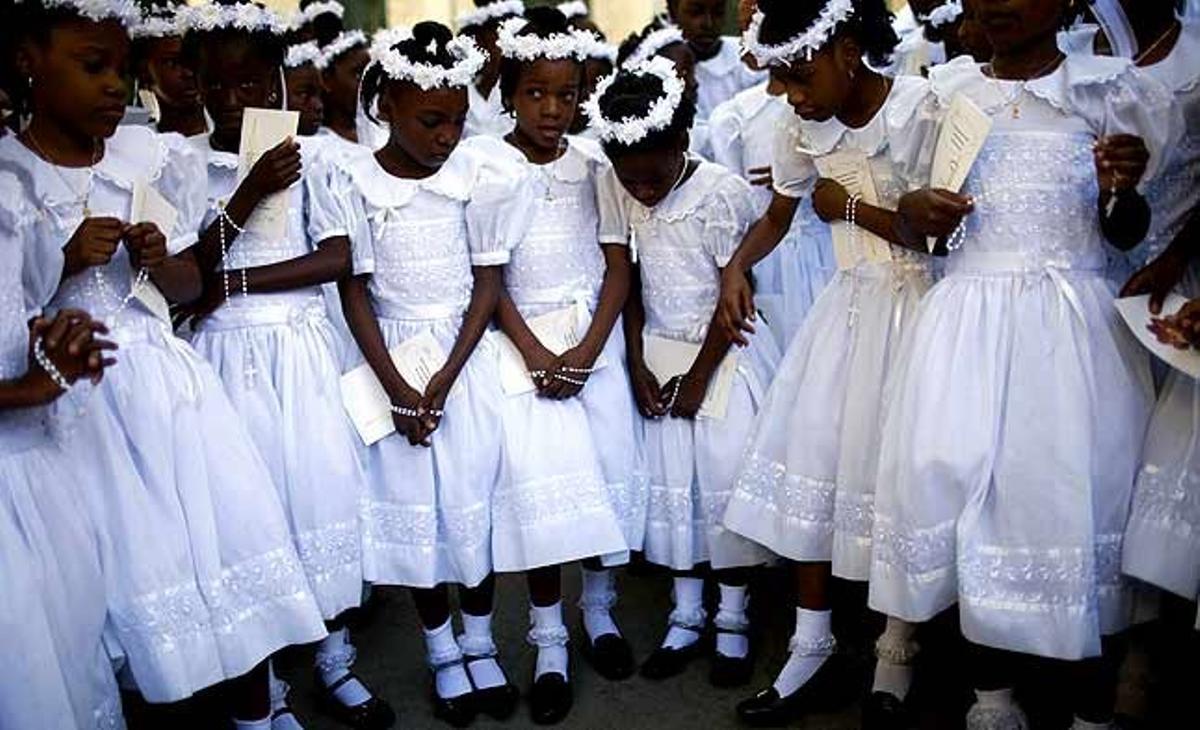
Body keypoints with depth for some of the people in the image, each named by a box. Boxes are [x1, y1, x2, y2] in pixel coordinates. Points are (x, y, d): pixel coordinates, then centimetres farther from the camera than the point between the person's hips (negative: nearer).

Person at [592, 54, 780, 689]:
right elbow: (626, 280, 2)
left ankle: (733, 621, 13)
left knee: (727, 479, -3)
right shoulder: (613, 187, -5)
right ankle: (686, 617, 19)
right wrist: (638, 366, -2)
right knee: (670, 484, 5)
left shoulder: (722, 190, -17)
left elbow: (734, 295, -13)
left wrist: (698, 377, -10)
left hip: (724, 354, -4)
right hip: (658, 354, 4)